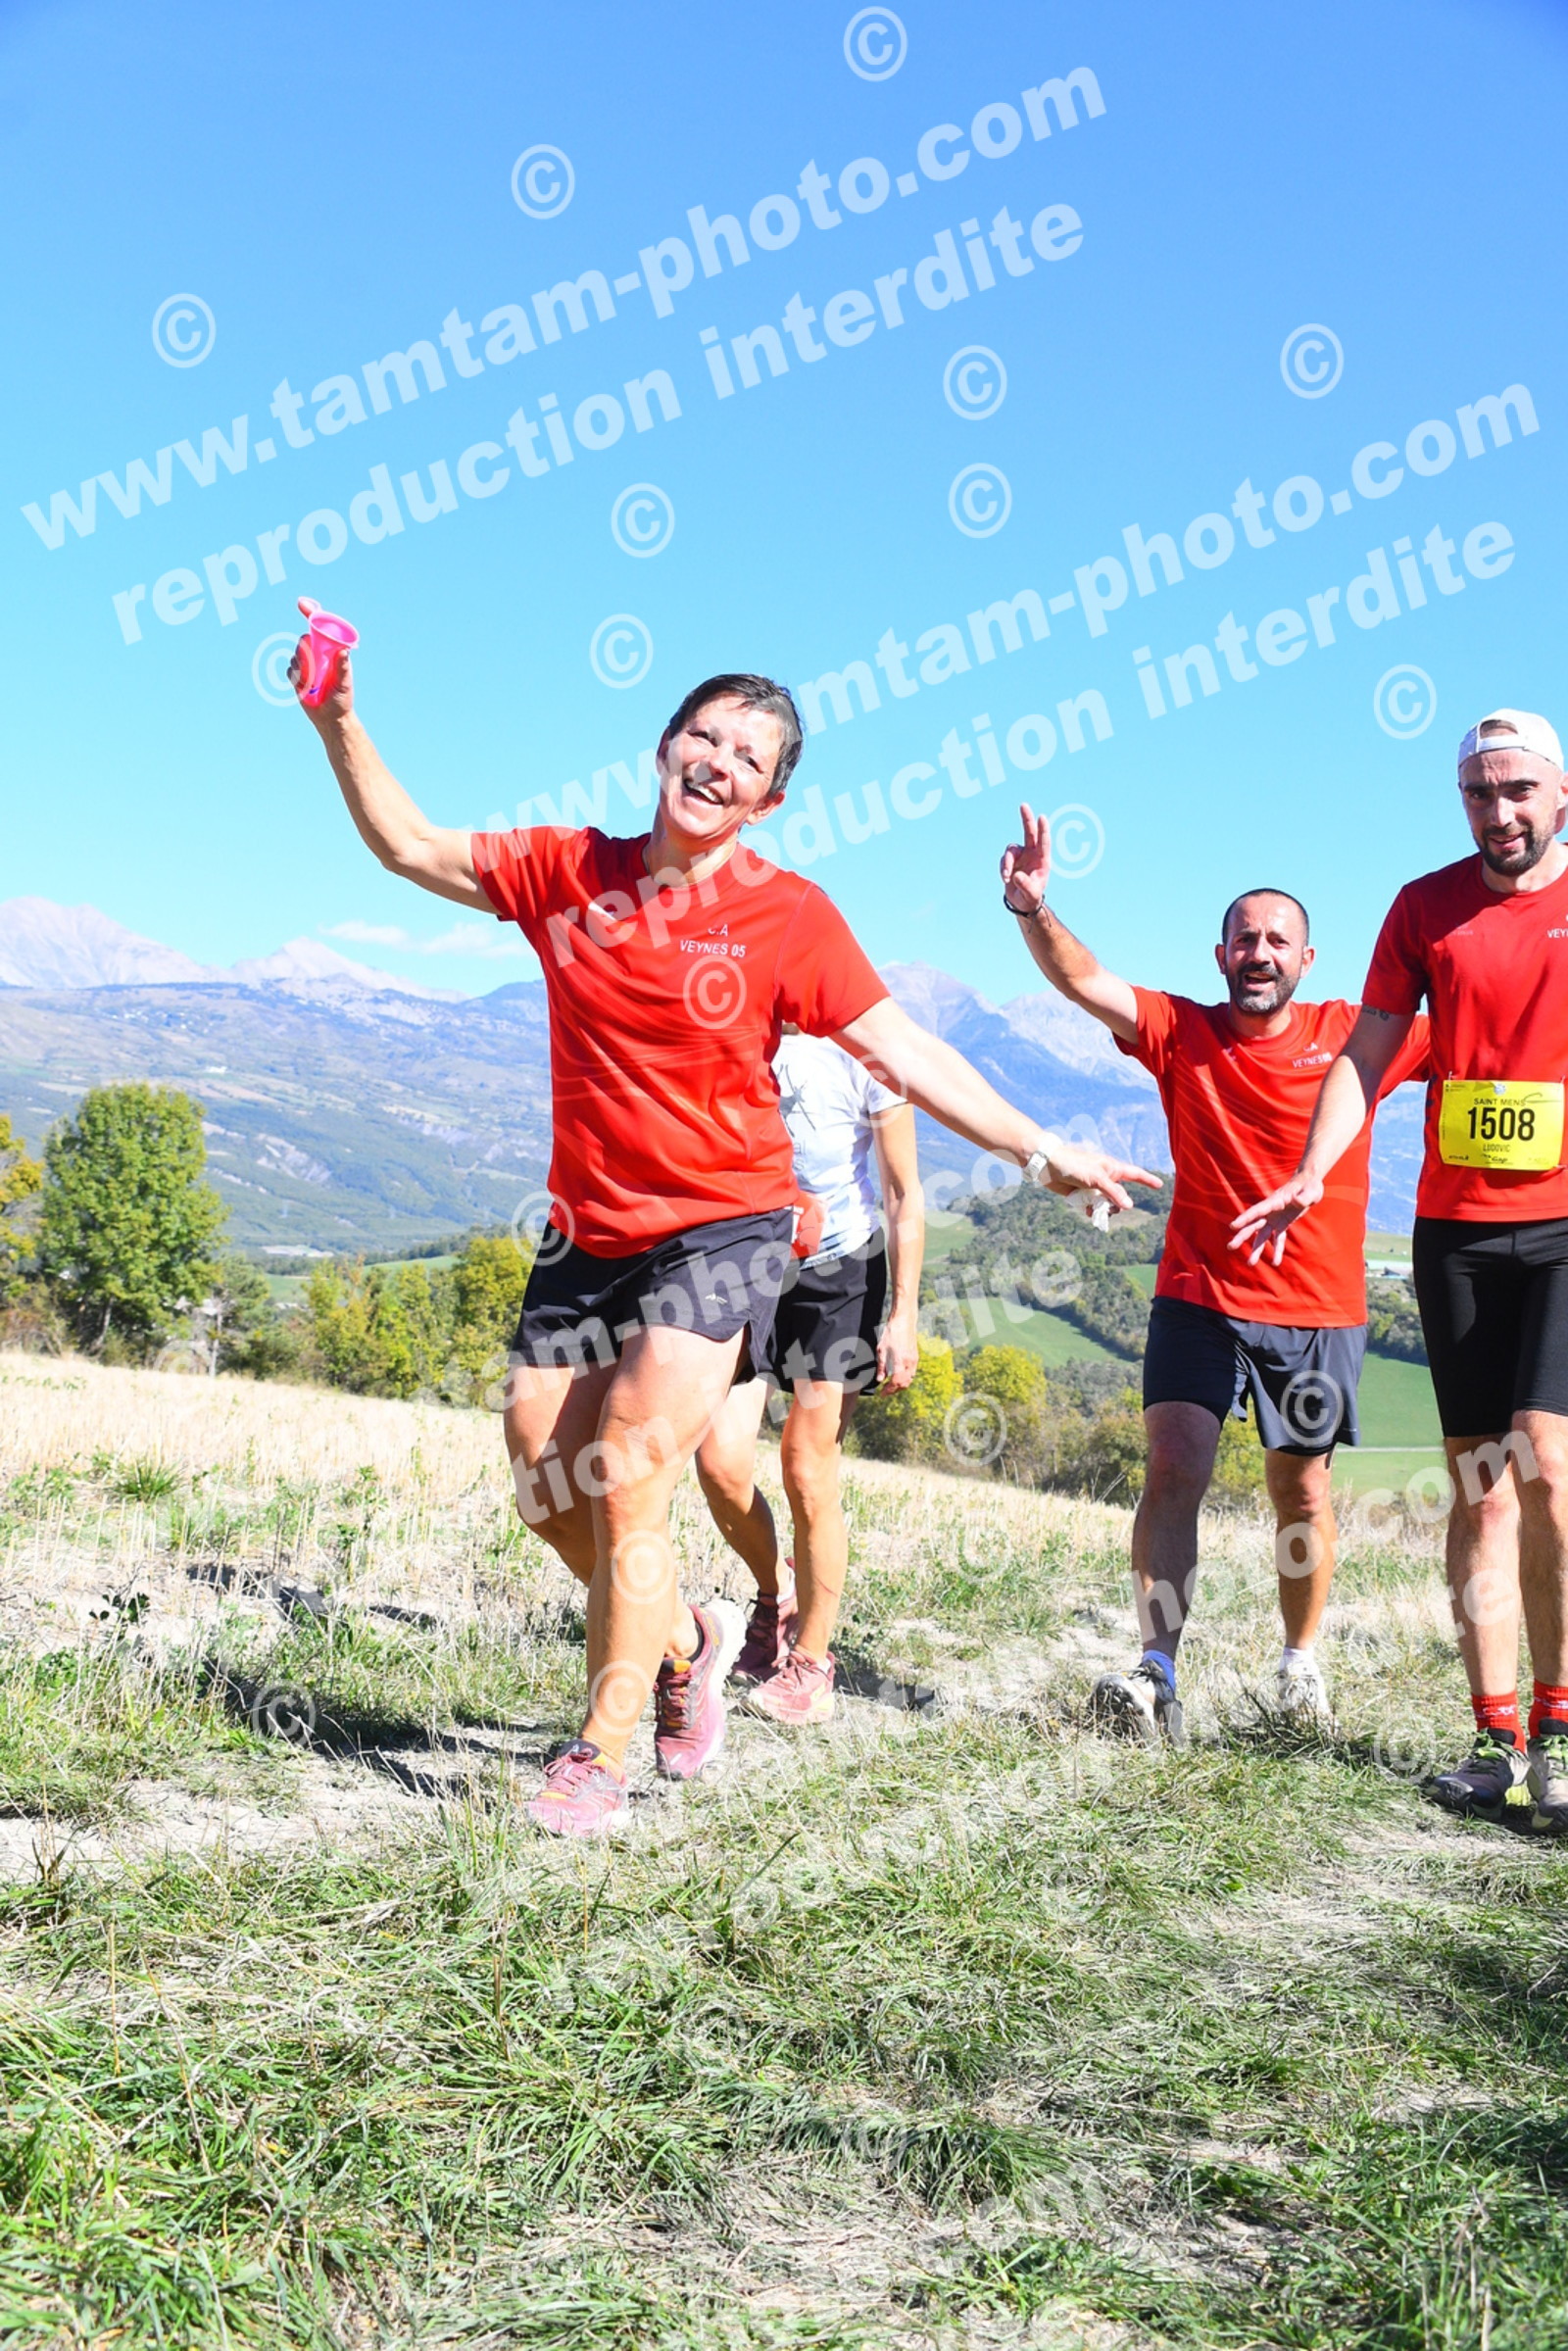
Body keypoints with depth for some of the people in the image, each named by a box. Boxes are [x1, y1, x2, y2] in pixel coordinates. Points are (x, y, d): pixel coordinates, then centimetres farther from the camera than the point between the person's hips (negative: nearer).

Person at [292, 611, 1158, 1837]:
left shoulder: (787, 912, -7)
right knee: (545, 1479, 8)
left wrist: (1040, 1148, -9)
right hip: (589, 1230, 5)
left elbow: (904, 1051, -5)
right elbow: (413, 846, 9)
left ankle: (602, 1758, 2)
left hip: (722, 1228, -5)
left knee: (630, 1476, -14)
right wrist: (340, 722, -2)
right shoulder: (570, 870, 2)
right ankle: (685, 1636, 35)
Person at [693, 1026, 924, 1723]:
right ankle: (775, 1593, 19)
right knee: (721, 1461, -11)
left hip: (840, 1275, -3)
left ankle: (811, 1664, 14)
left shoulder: (859, 1051, -14)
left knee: (807, 1472, -4)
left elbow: (904, 1195, -8)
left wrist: (903, 1315, -10)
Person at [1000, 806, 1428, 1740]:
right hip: (1200, 1299, 0)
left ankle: (1303, 1662, 28)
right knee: (1175, 1468, -12)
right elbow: (1082, 980, -12)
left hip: (1320, 1310, 0)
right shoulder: (1181, 1031, 0)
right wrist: (1035, 910, -30)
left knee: (1301, 1491, 10)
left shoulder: (1353, 1035, 0)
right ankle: (1158, 1673, -10)